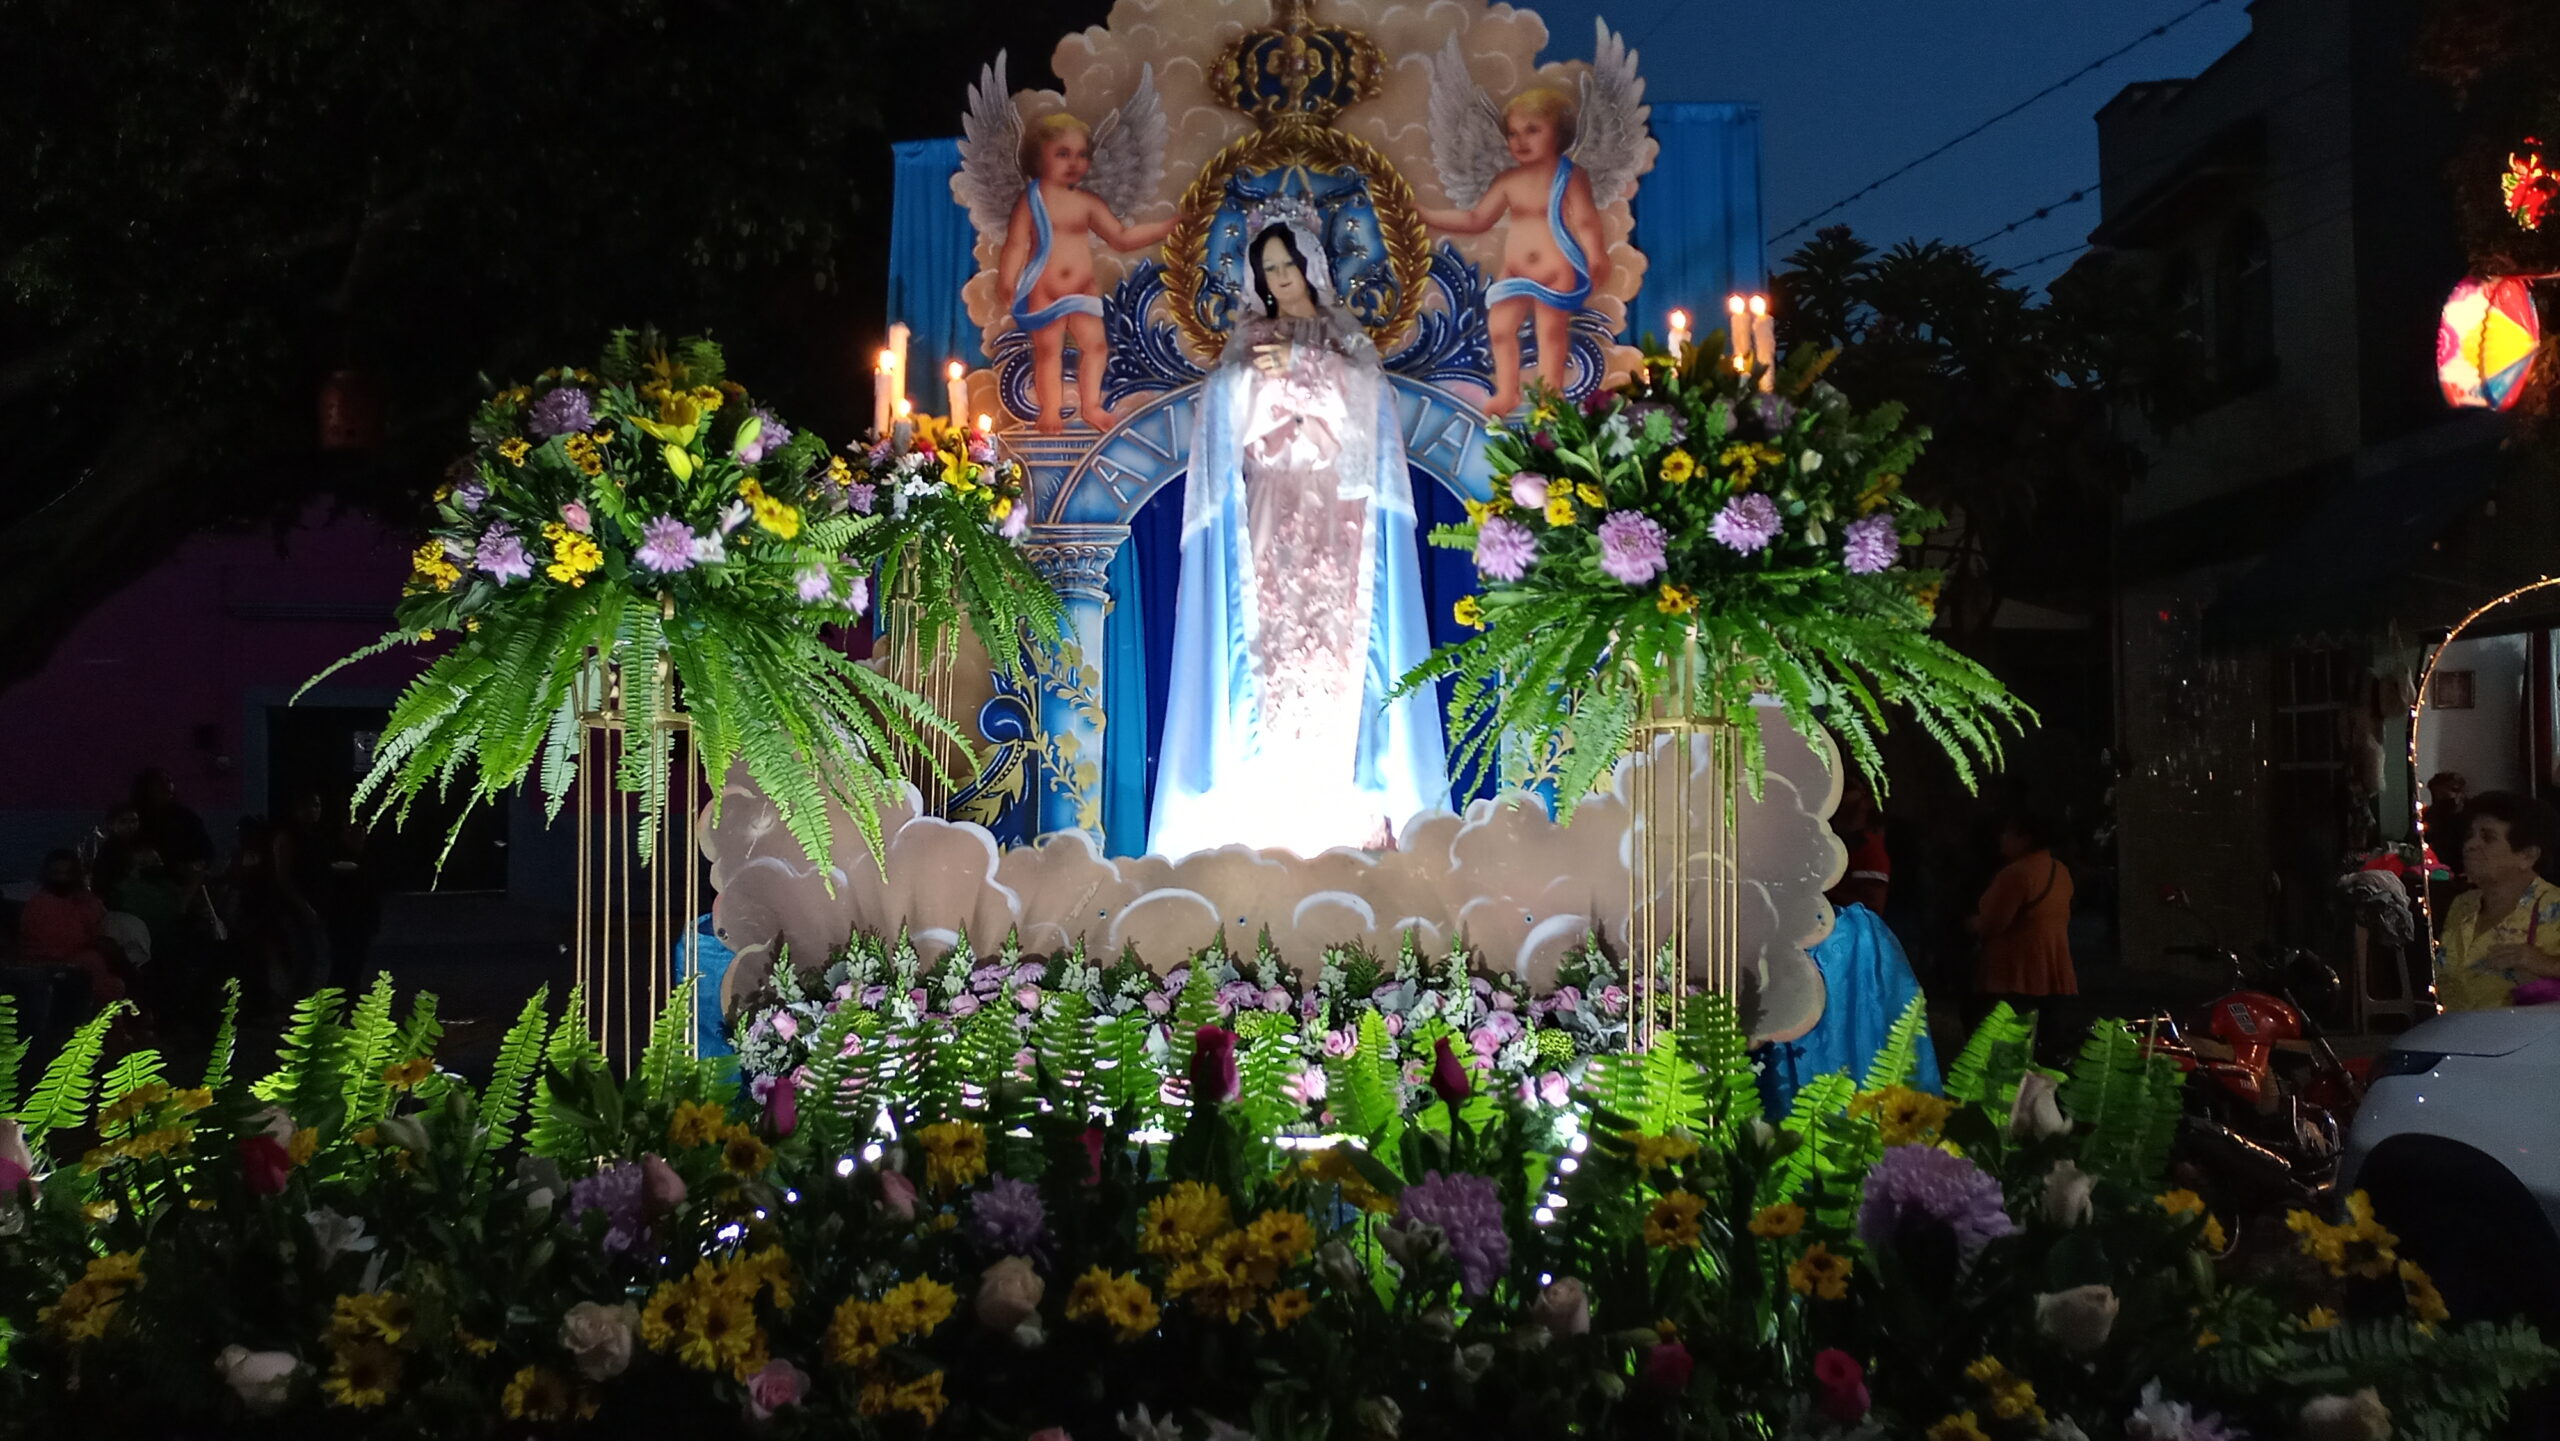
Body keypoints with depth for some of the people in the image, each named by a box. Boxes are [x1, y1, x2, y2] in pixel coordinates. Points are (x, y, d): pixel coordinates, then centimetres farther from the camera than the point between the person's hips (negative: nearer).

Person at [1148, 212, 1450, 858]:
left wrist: (1301, 364, -10)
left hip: (1338, 519, 0)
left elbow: (1367, 393, -2)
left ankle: (1348, 803, -12)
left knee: (1338, 641, -9)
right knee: (1273, 638, -11)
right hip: (1272, 517, 0)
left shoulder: (1347, 338, 17)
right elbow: (1229, 415, 7)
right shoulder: (1248, 344, 17)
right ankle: (1269, 813, -13)